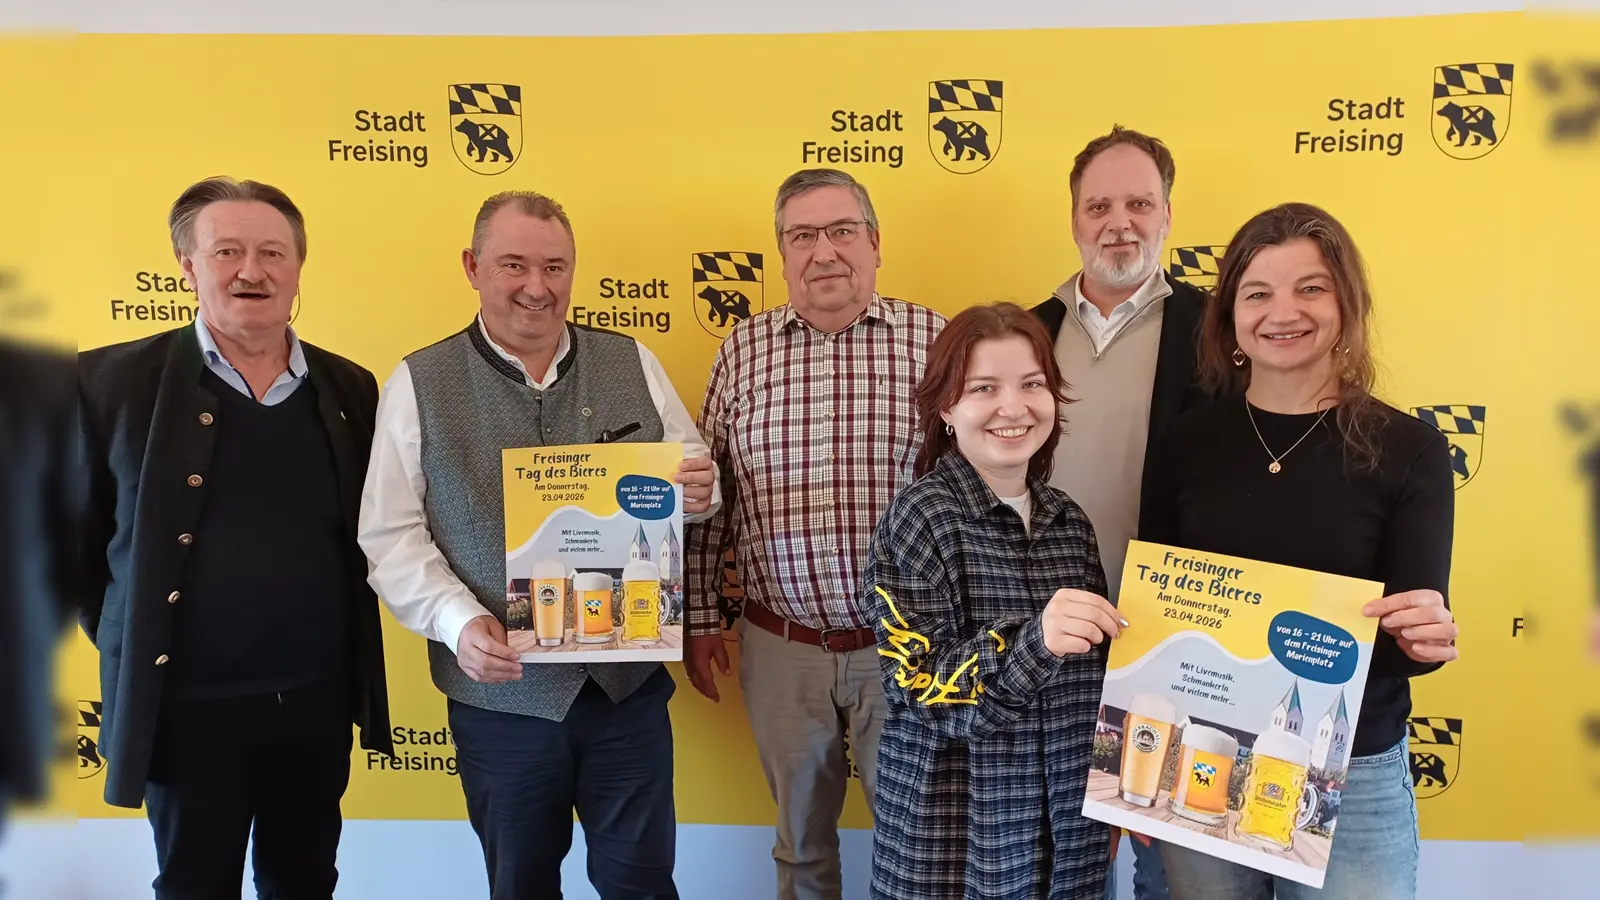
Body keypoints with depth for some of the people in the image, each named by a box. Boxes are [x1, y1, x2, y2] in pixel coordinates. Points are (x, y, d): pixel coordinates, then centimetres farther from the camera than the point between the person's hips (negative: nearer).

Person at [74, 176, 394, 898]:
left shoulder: (349, 388, 2)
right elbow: (69, 535, 0)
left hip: (318, 697, 3)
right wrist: (126, 644, 1)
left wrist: (354, 673, 4)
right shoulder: (115, 380, -8)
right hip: (186, 704, -3)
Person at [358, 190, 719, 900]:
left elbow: (692, 481, 10)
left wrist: (698, 493, -14)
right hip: (501, 696, -1)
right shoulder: (418, 384, -3)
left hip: (629, 683, 1)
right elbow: (391, 535, -4)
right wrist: (458, 622, -19)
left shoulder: (633, 363, 3)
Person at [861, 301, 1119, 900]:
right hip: (954, 832, -5)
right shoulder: (920, 517, -14)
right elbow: (918, 691, -19)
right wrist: (1031, 641, -32)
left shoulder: (1069, 521, 3)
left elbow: (1092, 675, 13)